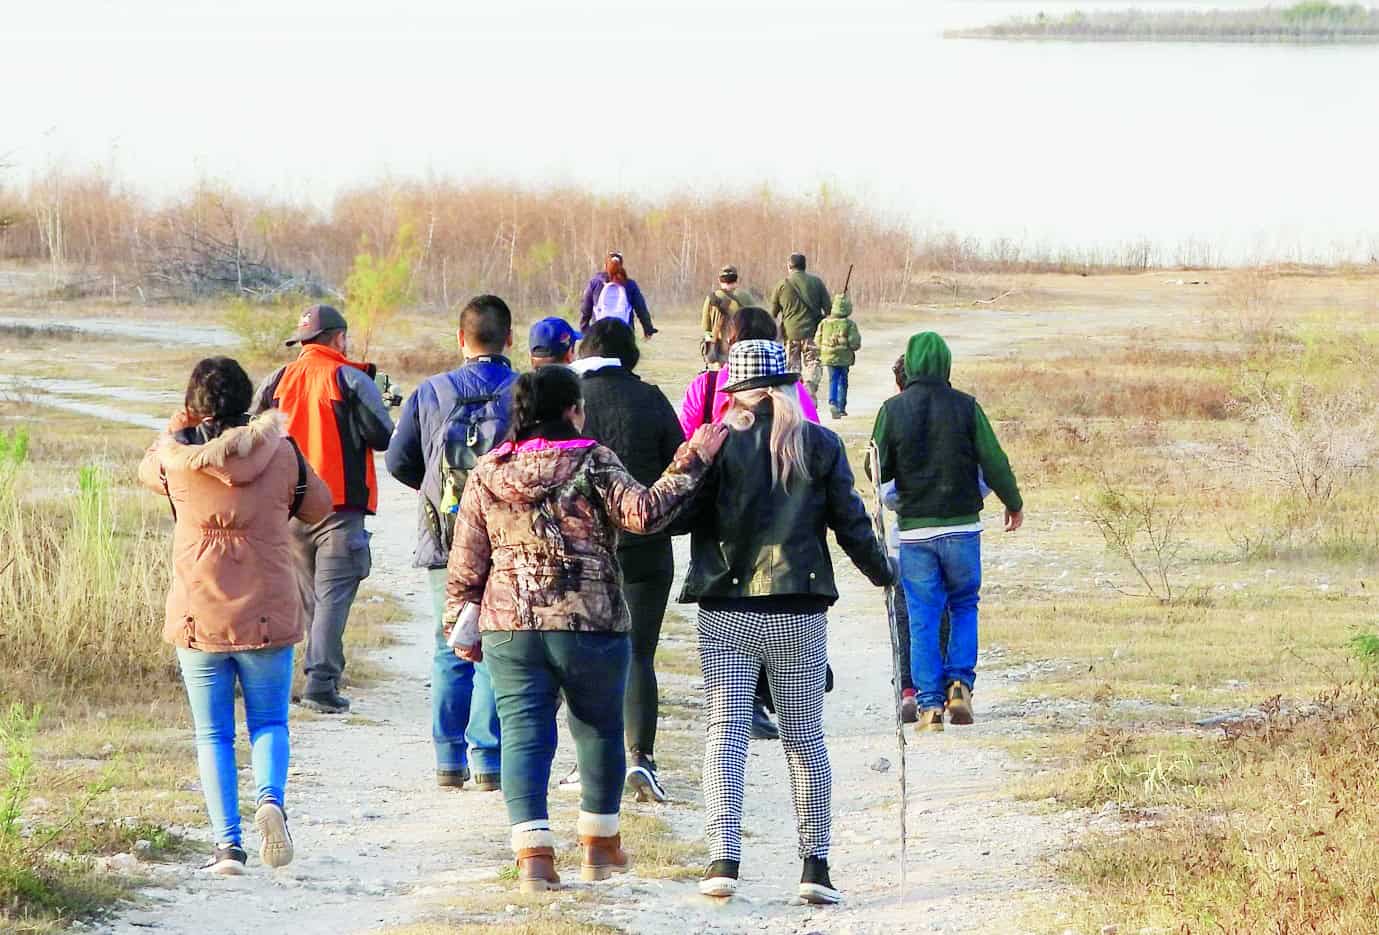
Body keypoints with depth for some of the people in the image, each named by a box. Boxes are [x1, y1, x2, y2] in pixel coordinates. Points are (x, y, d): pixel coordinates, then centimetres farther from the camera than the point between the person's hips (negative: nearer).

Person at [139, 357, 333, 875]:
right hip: (268, 614, 0)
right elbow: (319, 506, 14)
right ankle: (271, 799, -16)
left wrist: (176, 428, 25)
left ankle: (227, 842, 1)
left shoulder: (177, 455, -5)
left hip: (198, 618, 0)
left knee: (213, 734, 9)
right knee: (269, 723, 13)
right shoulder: (279, 452, -3)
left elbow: (148, 469, 19)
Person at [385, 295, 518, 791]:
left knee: (450, 652, 12)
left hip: (444, 545, 2)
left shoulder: (430, 393, 2)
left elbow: (398, 460, 5)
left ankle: (449, 759, 10)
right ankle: (487, 759, -2)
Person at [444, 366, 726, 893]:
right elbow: (644, 513, -19)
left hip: (509, 628, 2)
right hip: (590, 625, -2)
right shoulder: (592, 464, -6)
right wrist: (692, 464, -13)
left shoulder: (487, 474, 6)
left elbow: (466, 562, 8)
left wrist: (462, 624, 16)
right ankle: (600, 842, 27)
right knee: (599, 730, 17)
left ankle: (533, 851, -14)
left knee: (524, 733, 0)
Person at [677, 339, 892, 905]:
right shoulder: (820, 445, 1)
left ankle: (723, 859, -10)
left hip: (725, 613, -1)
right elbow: (850, 523, 4)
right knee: (804, 740, 9)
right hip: (799, 615, 1)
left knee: (725, 734, 2)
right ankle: (815, 865, 7)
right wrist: (883, 574, 19)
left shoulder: (717, 444, -3)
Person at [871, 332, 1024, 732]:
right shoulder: (965, 407, -5)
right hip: (962, 526, 0)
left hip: (914, 530, 0)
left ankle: (930, 704, 1)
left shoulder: (893, 410, -5)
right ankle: (960, 683, 1)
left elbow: (878, 470, -1)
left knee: (922, 619, 5)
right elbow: (994, 462, -2)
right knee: (964, 607, 18)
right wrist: (1013, 503, 14)